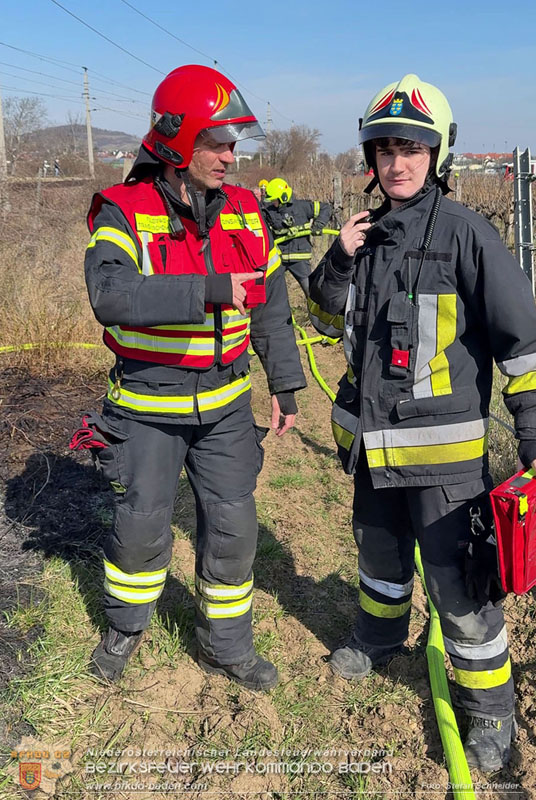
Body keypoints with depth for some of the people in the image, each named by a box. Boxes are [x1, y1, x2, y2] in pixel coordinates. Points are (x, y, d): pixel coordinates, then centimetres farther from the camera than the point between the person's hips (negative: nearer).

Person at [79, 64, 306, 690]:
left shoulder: (243, 211, 1)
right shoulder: (124, 211, -13)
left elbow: (270, 305, 9)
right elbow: (111, 297, -32)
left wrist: (285, 385, 8)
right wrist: (209, 290, -40)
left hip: (225, 404, 3)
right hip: (147, 405, -3)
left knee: (233, 528, 8)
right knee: (141, 527, 10)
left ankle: (224, 645, 31)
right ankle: (126, 627, 40)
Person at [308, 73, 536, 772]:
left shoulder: (464, 233, -12)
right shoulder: (369, 233, 6)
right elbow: (329, 321, 12)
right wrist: (339, 261, -6)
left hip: (444, 449, -6)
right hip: (371, 441, 6)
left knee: (459, 582, 1)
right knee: (379, 554, 25)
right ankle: (379, 640, 52)